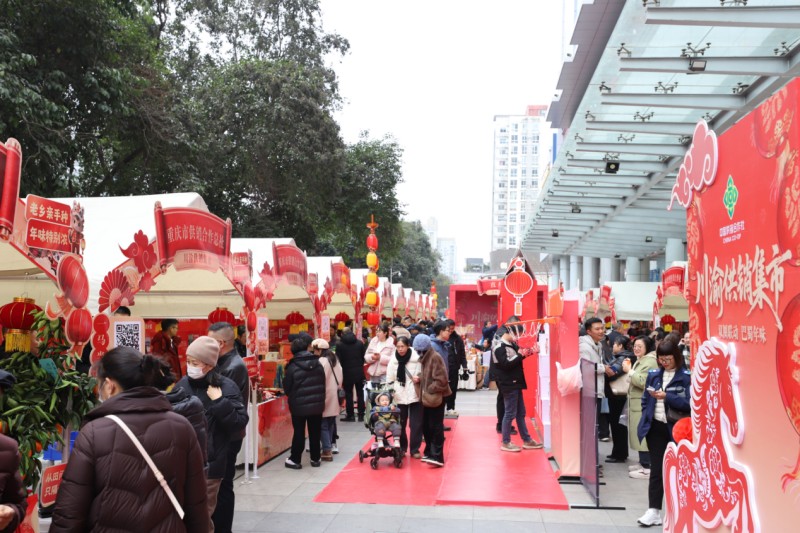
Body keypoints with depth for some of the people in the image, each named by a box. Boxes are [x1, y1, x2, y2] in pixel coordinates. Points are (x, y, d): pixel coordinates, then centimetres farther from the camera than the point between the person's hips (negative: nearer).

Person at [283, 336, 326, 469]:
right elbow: (323, 384, 8)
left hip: (299, 405, -4)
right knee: (315, 432, 12)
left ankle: (295, 460, 12)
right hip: (317, 404, 4)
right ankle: (315, 458, 19)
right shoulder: (318, 364, 1)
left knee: (299, 433, 6)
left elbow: (287, 389, -7)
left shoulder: (292, 367, -13)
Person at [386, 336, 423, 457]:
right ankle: (401, 448, 25)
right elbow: (389, 380, 6)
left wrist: (419, 378, -19)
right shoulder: (393, 361, 1)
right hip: (399, 397, 3)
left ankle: (415, 449, 14)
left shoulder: (416, 359, -10)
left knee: (416, 424, 2)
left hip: (414, 396, -2)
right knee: (400, 424, 10)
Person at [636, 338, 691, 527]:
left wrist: (667, 397, -23)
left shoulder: (686, 376, -8)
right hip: (656, 427, 4)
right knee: (656, 469, 4)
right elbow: (645, 399, 16)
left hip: (676, 429, -4)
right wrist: (647, 418, 6)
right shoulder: (653, 374, 7)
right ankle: (654, 511, 5)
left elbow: (688, 404, -16)